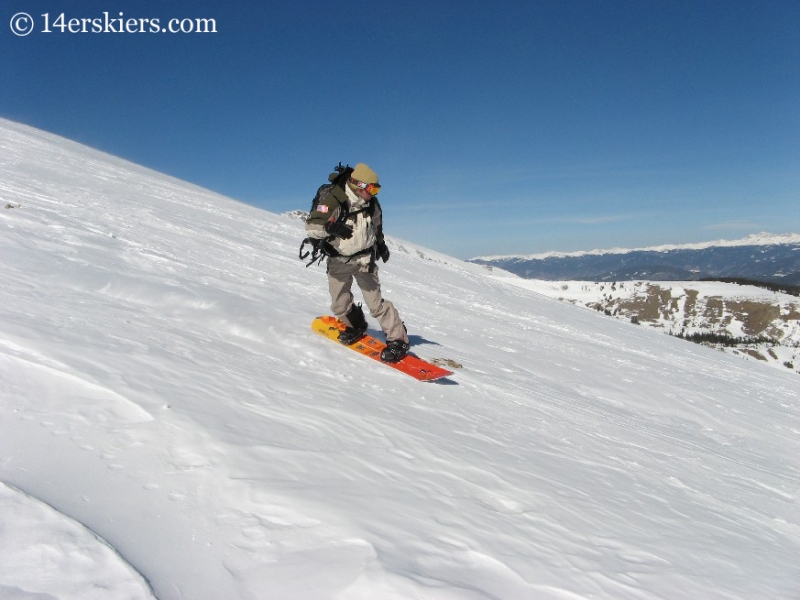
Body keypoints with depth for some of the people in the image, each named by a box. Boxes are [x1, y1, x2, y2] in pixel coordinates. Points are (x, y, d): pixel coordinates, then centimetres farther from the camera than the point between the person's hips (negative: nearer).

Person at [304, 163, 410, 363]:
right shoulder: (331, 199, -21)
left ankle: (398, 340, 1)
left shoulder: (371, 203, -5)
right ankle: (356, 326, 40)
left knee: (375, 302, -7)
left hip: (364, 259, 1)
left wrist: (380, 244, 27)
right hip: (338, 261, -1)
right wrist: (330, 227, -42)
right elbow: (311, 227, -23)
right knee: (340, 305, 10)